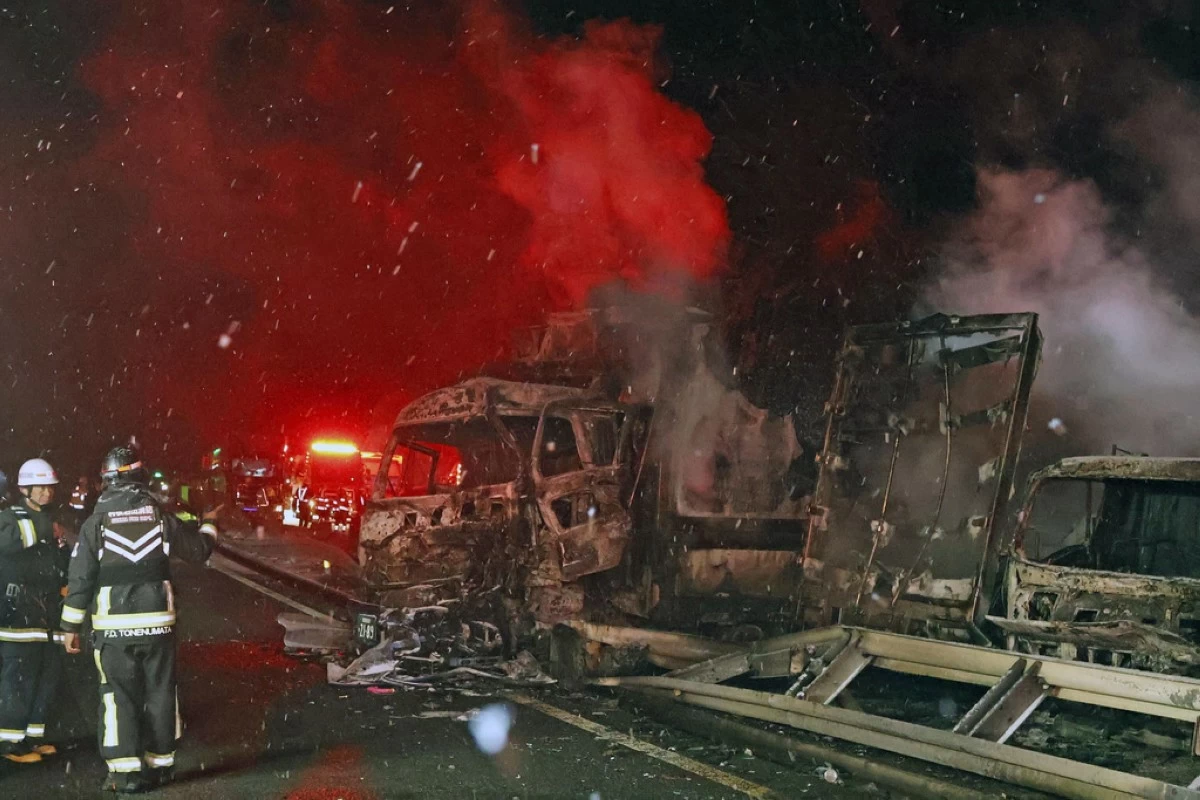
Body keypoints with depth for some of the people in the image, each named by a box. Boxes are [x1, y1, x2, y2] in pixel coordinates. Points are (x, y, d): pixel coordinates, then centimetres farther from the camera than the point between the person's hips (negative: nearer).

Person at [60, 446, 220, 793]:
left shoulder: (96, 523, -4)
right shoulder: (160, 516, 0)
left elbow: (79, 578, -4)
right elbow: (198, 550, 12)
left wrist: (71, 626, 3)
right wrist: (208, 524, 33)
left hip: (113, 625, -1)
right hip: (157, 621, 2)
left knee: (119, 696, 4)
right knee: (160, 692, 11)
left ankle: (126, 772, 1)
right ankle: (160, 763, 18)